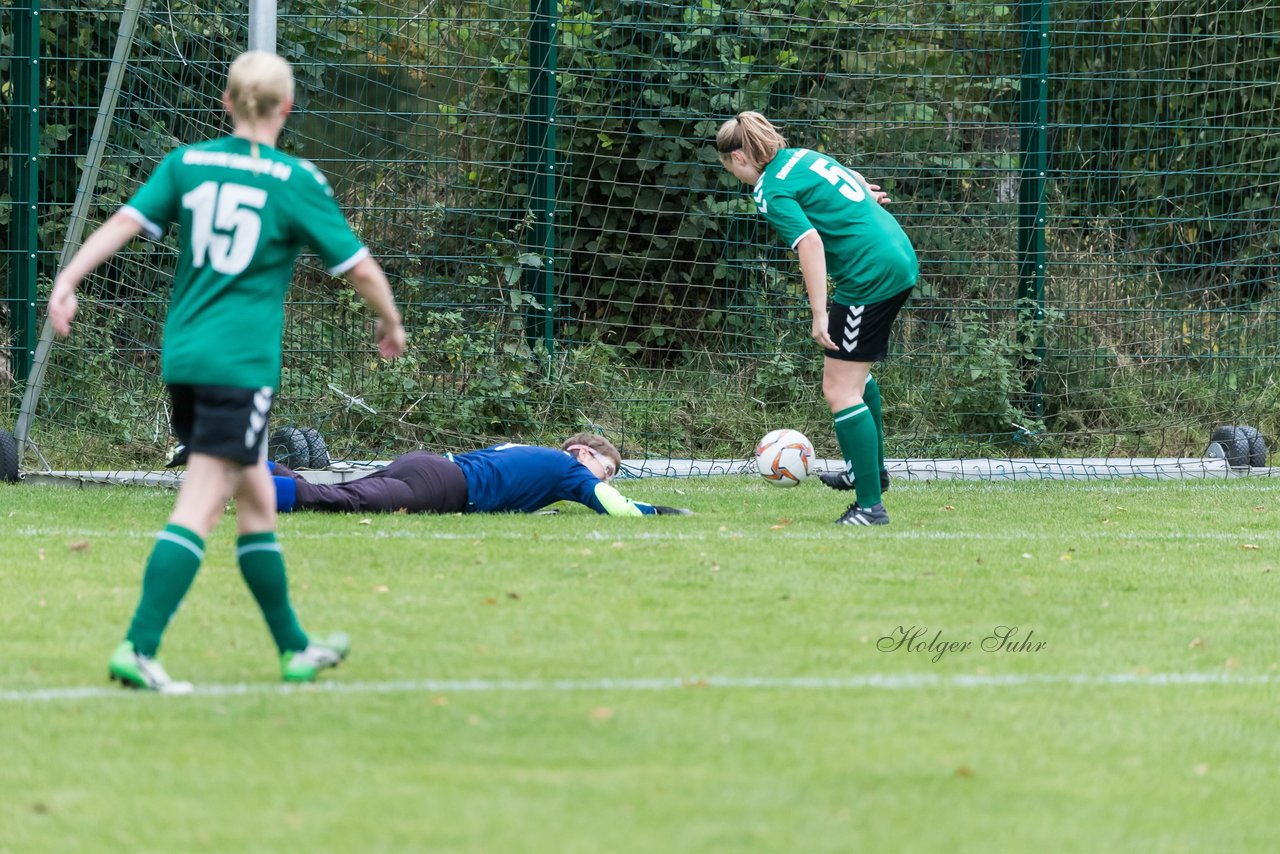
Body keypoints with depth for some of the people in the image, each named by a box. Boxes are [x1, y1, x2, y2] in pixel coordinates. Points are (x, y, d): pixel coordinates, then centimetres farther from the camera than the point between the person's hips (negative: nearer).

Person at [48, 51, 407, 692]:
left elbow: (125, 221, -3)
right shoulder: (295, 181, -4)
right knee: (200, 506, -10)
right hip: (242, 363, -6)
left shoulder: (187, 163, 8)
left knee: (255, 497, 18)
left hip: (183, 357, 6)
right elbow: (358, 266, 0)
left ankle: (295, 648, 28)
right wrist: (390, 325, 17)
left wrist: (67, 283, -7)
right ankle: (138, 649, -21)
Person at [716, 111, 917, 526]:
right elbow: (851, 179, 29)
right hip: (900, 258, 10)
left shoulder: (771, 191, -11)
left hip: (869, 276, -10)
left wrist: (819, 314, -25)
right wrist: (865, 191, 49)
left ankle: (870, 505, -7)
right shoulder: (801, 156, 13)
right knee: (856, 371, 29)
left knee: (840, 390, -6)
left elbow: (810, 242, -23)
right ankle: (871, 468, 41)